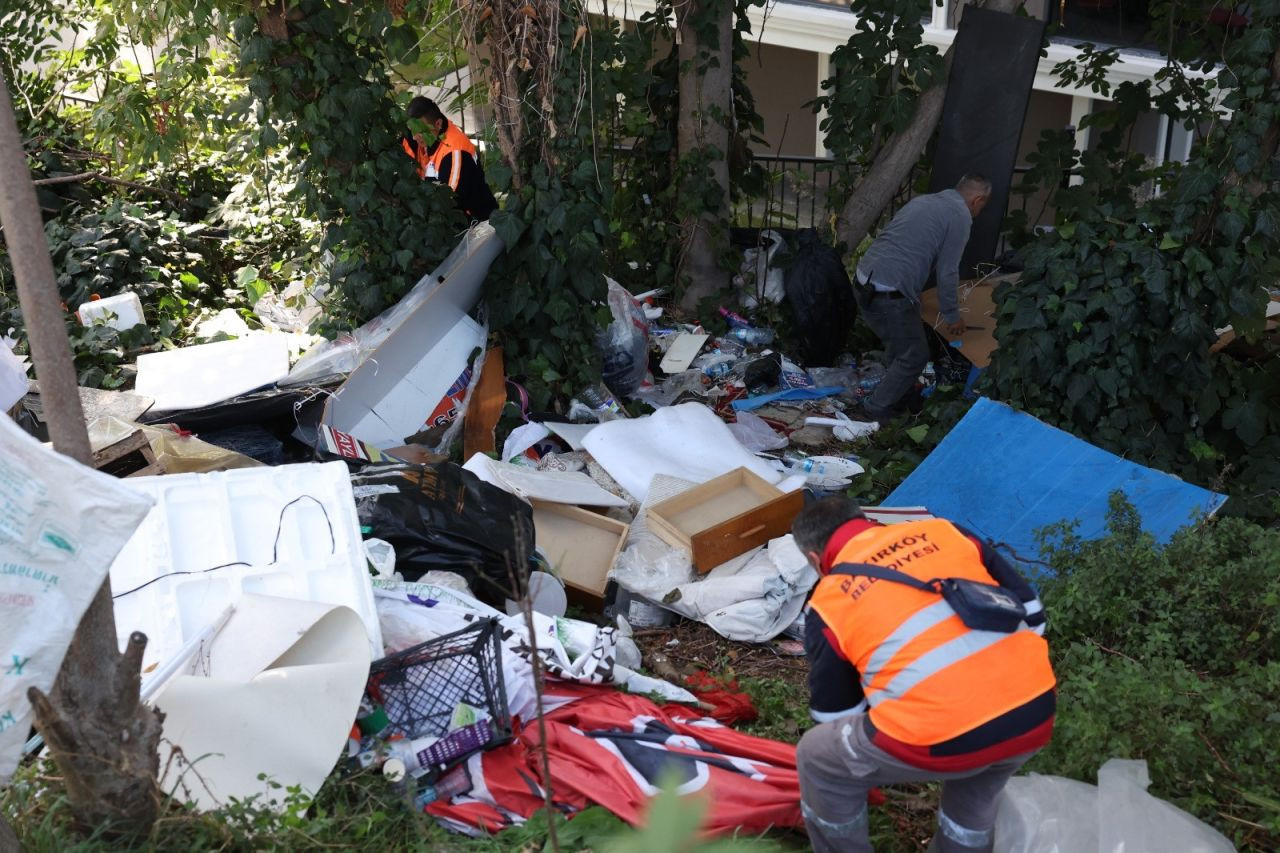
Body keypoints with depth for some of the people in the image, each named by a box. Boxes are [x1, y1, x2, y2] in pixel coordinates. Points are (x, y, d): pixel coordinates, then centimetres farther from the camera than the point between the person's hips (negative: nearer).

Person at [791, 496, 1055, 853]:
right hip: (1034, 711, 5)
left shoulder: (829, 604, 10)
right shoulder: (944, 532, 17)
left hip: (940, 737, -5)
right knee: (976, 795, 38)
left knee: (817, 758, 21)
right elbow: (1029, 609, 20)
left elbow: (834, 714, 20)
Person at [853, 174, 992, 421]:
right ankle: (878, 410, 14)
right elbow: (947, 272, -5)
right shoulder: (960, 216, -4)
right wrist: (952, 316, 7)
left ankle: (900, 397, 39)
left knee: (900, 345, 26)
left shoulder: (923, 200, 21)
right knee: (914, 355, 8)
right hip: (889, 295, -9)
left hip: (864, 282, 9)